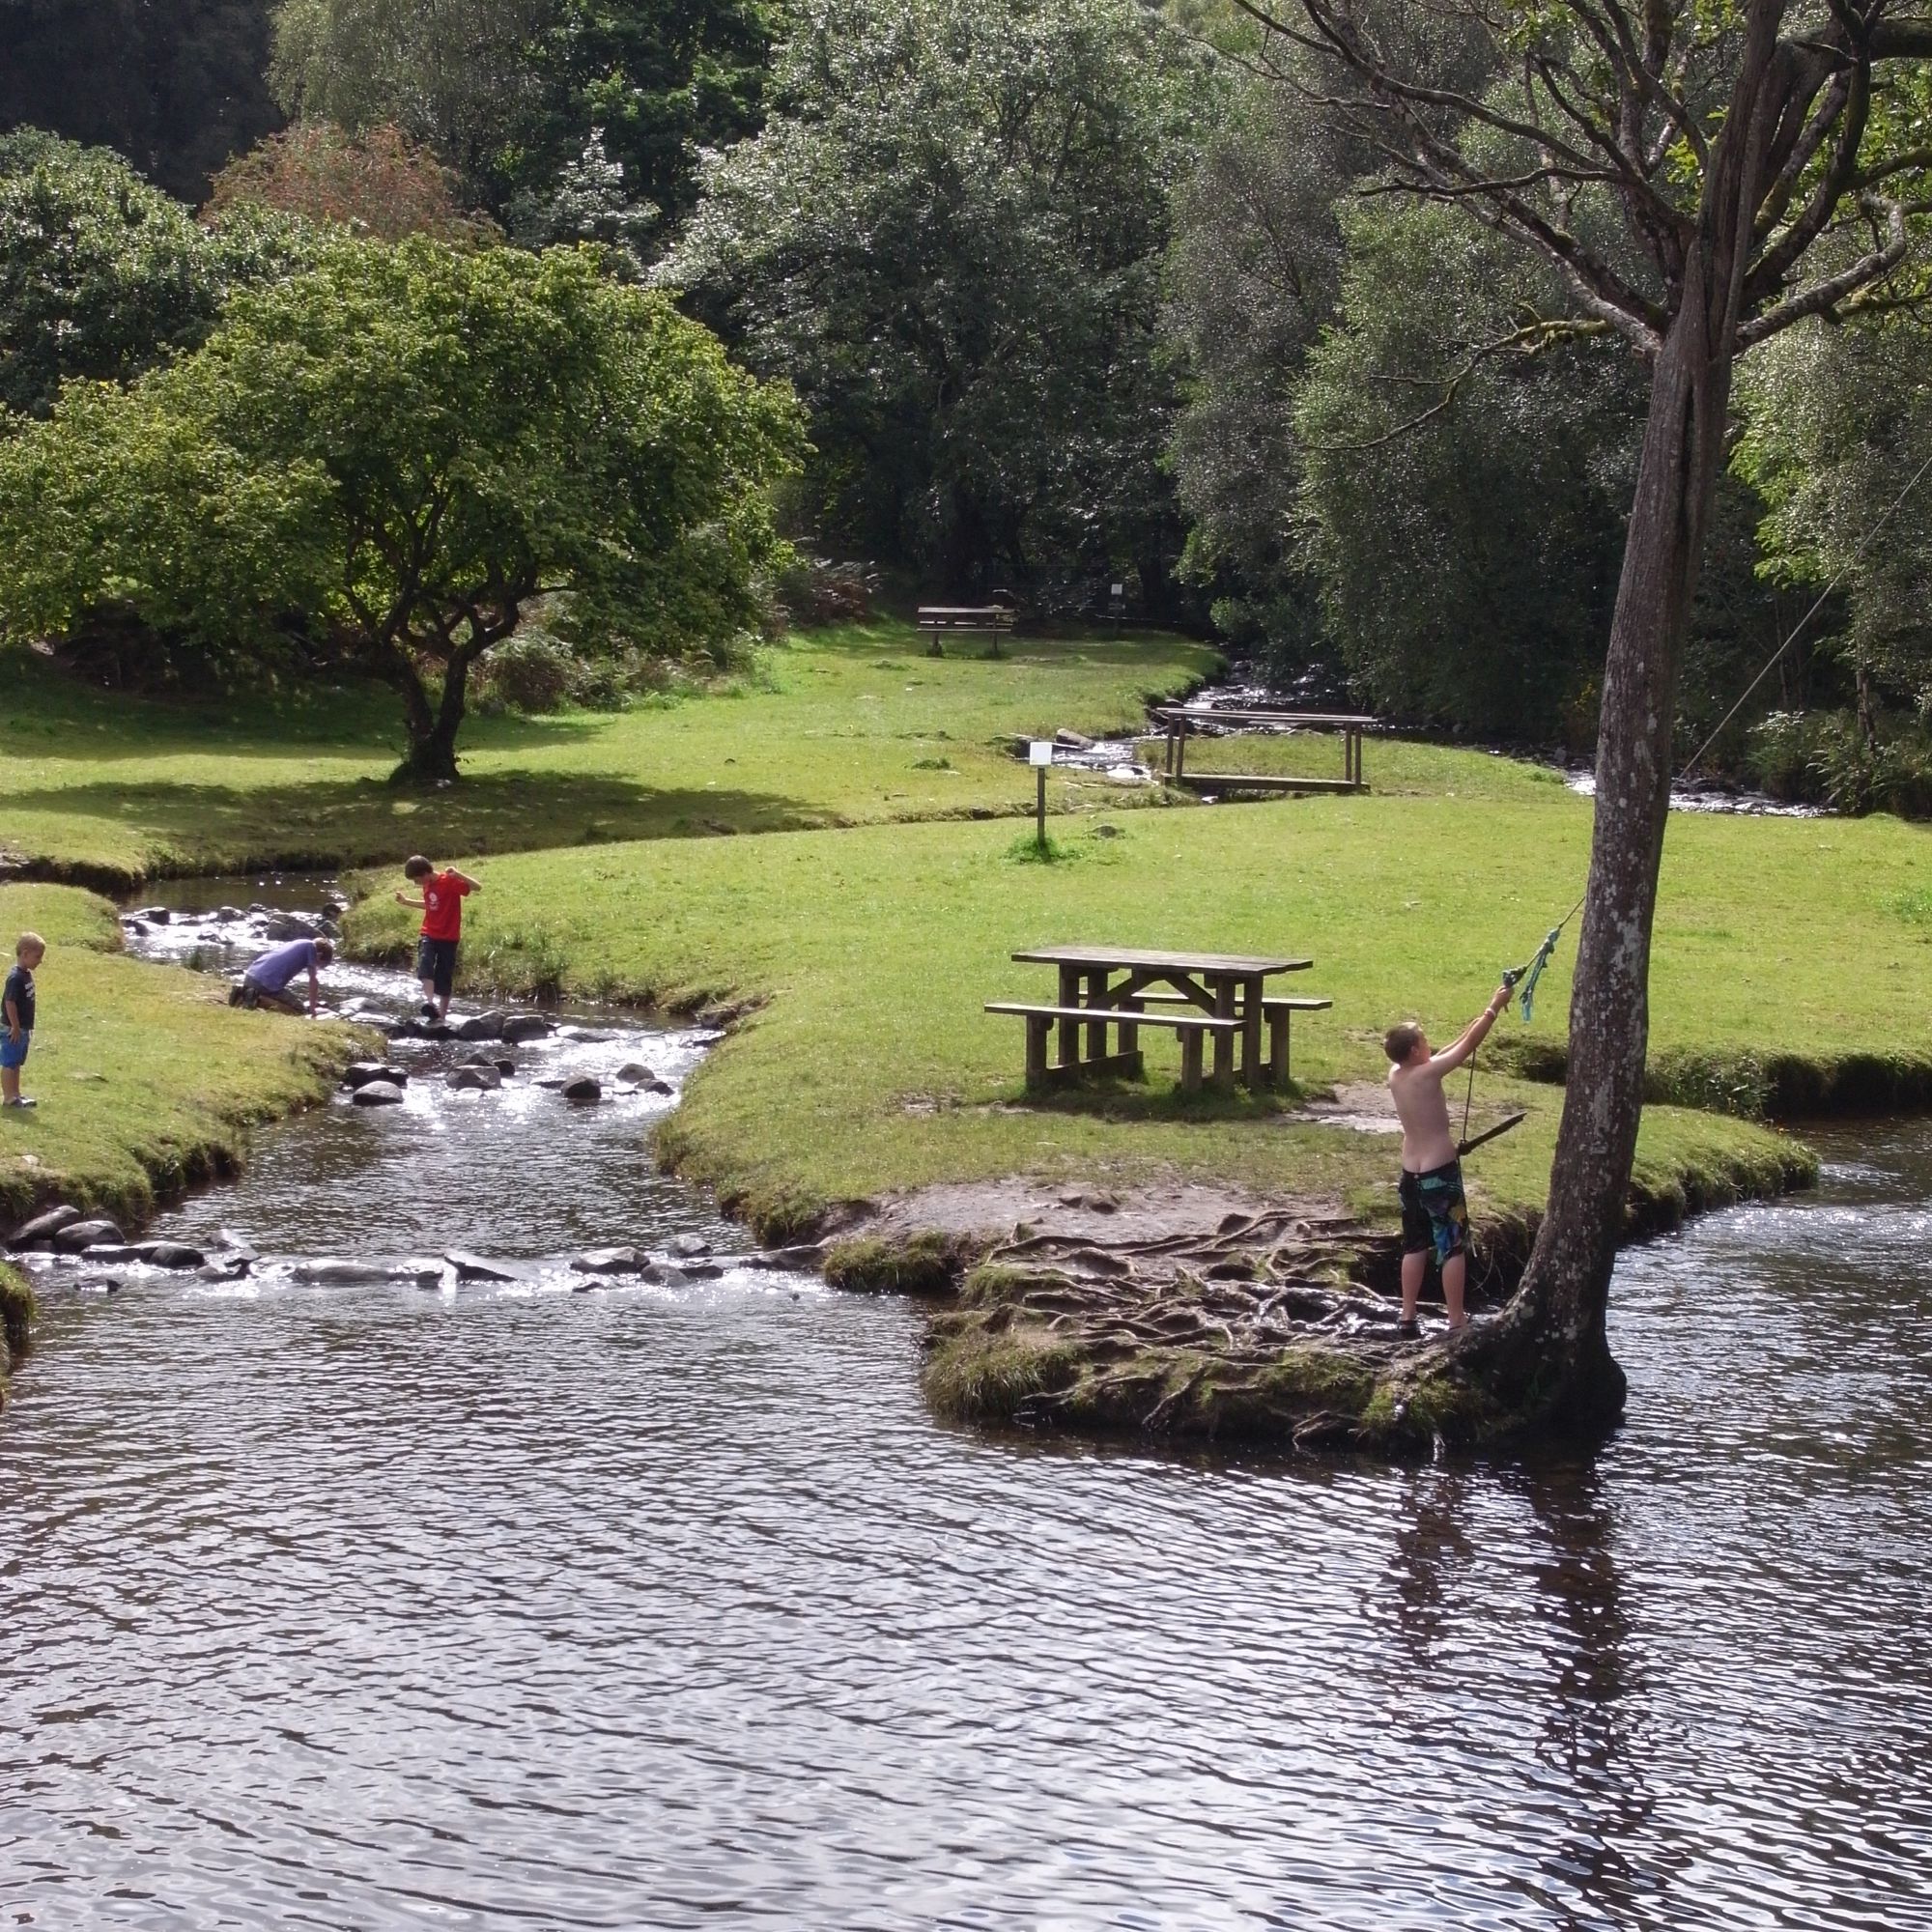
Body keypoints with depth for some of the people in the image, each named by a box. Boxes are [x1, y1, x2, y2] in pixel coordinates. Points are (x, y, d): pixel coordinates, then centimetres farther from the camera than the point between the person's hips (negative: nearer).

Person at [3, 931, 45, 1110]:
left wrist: (27, 1028, 19)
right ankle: (9, 1097, 2)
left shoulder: (27, 974, 9)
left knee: (16, 1063, 15)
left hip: (23, 1028, 9)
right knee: (9, 1063, -2)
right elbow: (9, 1003, -23)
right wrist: (15, 1027, -20)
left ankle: (15, 1094, 22)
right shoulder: (16, 977, -21)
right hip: (12, 1029, -9)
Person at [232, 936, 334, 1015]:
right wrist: (312, 1009, 3)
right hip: (267, 983, -9)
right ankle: (259, 999, -12)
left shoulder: (298, 943, 26)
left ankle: (243, 994, 8)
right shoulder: (311, 947, 5)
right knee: (298, 1009, 0)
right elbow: (313, 981, 0)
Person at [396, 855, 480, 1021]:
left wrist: (457, 875, -37)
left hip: (448, 937, -5)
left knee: (444, 978, 1)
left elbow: (477, 887, -24)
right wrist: (407, 901, 20)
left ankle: (442, 1016, 11)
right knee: (425, 964, -25)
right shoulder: (427, 885, 6)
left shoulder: (449, 882, -15)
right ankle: (429, 1002, -40)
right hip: (429, 935, 5)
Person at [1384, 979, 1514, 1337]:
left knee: (1415, 1246, 16)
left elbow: (1451, 1049, 12)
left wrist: (1481, 1017, 13)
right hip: (1440, 1172, -7)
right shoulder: (1428, 1073, -20)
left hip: (1410, 1173, 7)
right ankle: (1456, 1322, 2)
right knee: (1453, 1247, 1)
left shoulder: (1395, 1075, 1)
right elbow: (1468, 1045, -15)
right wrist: (1494, 1008, -4)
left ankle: (1408, 1318, 17)